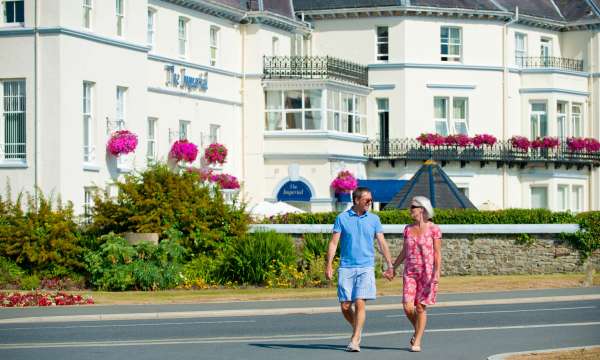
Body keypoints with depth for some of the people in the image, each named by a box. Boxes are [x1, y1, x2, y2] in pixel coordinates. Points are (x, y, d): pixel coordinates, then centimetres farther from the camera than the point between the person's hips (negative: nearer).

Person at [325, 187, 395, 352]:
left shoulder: (374, 219, 8)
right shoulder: (342, 218, 3)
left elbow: (382, 243, 9)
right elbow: (333, 242, 1)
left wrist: (390, 266, 4)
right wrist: (329, 265, -7)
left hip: (366, 267, 0)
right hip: (346, 268, 0)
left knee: (360, 303, -13)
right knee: (345, 306, 0)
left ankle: (354, 341, -9)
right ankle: (357, 329, 27)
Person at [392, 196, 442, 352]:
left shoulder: (434, 229, -7)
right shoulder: (408, 229, 7)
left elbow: (437, 253, -9)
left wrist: (437, 272, -18)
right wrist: (393, 267, 11)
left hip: (427, 272, -4)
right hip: (410, 272, 4)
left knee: (420, 307, -3)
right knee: (408, 307, -6)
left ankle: (417, 342, 6)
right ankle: (417, 330, 23)